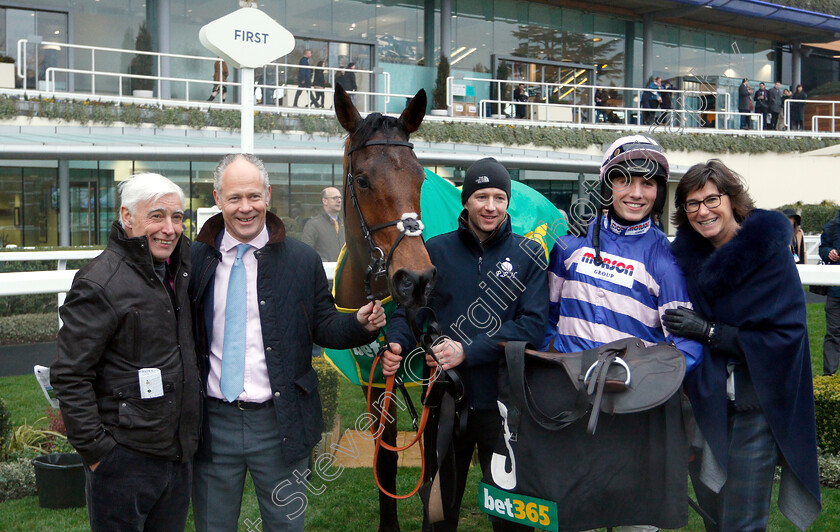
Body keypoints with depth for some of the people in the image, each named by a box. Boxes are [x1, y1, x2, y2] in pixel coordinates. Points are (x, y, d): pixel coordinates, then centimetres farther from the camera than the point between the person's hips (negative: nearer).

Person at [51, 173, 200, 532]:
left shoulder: (182, 266, 7)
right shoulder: (100, 283, -15)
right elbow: (69, 377, -15)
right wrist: (94, 449, -15)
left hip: (179, 455, 7)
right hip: (124, 459, -7)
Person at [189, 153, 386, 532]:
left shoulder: (302, 260, -1)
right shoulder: (196, 259, 1)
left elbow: (324, 327, 4)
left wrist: (360, 323, -16)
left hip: (278, 425, -1)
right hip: (213, 423, 1)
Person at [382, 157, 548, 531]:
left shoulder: (528, 255, -1)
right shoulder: (436, 250, 3)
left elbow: (532, 325, -11)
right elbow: (410, 309, 5)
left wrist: (468, 351, -22)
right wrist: (396, 345, -16)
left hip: (502, 401, -1)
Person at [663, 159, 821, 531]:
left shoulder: (769, 250, -10)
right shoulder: (686, 252, 3)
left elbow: (784, 337, -16)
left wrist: (709, 332, -21)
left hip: (756, 406, -4)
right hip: (703, 400, 5)